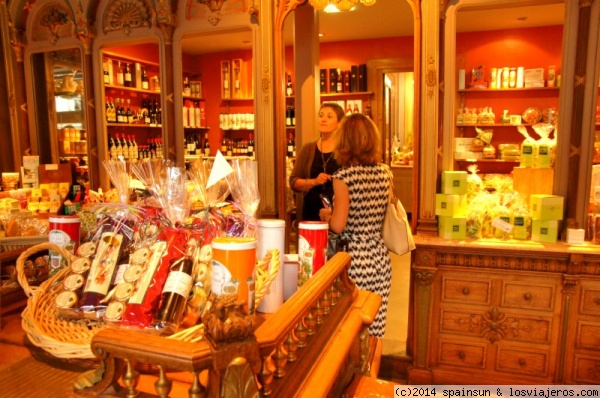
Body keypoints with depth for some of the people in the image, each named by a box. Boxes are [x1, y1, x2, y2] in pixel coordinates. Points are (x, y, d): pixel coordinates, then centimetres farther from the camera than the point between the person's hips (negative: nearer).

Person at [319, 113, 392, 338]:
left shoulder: (343, 177, -14)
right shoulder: (384, 172, 3)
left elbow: (338, 225, -18)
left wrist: (326, 215, 4)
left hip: (355, 258, -5)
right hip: (380, 256, 6)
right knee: (375, 324, 14)